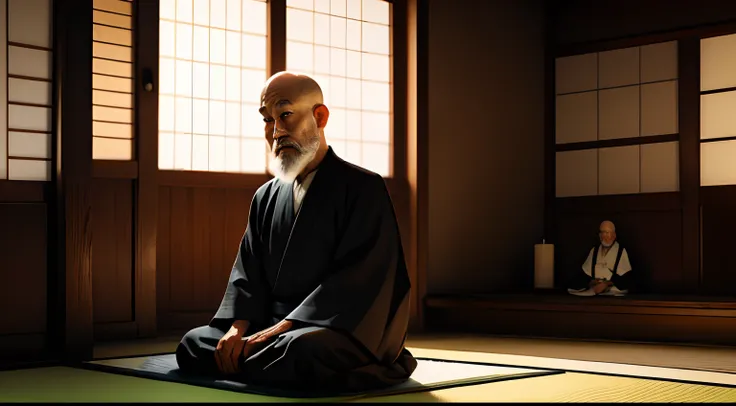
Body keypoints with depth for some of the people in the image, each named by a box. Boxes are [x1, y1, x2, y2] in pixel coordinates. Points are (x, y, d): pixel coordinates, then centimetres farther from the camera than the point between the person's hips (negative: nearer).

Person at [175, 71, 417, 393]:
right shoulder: (265, 197, 16)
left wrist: (281, 329, -20)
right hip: (274, 328, 7)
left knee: (302, 348, -38)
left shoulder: (363, 188, -6)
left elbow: (357, 279, -16)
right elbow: (247, 271, 12)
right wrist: (238, 327, -9)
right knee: (193, 343, -6)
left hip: (343, 332, -7)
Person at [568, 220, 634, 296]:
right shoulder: (594, 251, 15)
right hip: (594, 293, 3)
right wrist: (590, 282, -9)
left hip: (614, 294, -3)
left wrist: (607, 284, -13)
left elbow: (625, 279, -2)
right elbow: (583, 275, 11)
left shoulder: (621, 251, 3)